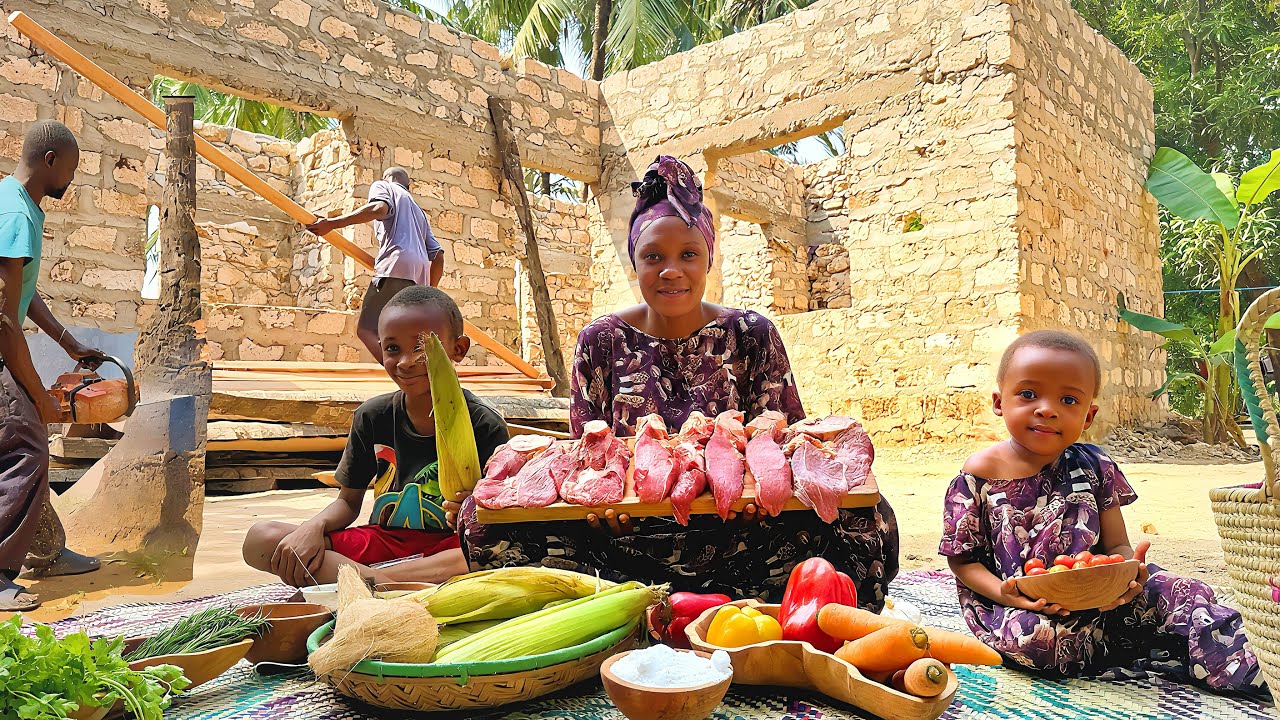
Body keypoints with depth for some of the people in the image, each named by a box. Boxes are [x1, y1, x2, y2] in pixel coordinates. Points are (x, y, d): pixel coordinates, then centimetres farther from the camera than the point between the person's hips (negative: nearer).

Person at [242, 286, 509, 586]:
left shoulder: (484, 426, -8)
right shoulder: (373, 417, 4)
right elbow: (349, 500, 13)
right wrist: (314, 527, -11)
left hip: (448, 548, -4)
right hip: (382, 542, 5)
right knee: (260, 539, -16)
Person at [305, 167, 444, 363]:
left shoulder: (383, 186, 18)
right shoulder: (418, 212, 38)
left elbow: (379, 208, -9)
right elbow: (438, 256, 29)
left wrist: (332, 223, -12)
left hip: (396, 267, -7)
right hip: (419, 279, 8)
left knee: (366, 330, -12)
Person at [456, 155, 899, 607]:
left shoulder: (751, 336, 4)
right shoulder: (601, 342, 5)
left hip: (735, 539, -1)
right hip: (626, 533, 1)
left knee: (867, 519, -26)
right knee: (483, 516, -22)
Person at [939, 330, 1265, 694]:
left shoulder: (1094, 467, 3)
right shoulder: (979, 475, -8)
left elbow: (1117, 545, 5)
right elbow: (962, 559, -4)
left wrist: (1128, 570, -21)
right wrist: (1005, 595, -24)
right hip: (1016, 606, -2)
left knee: (1188, 595, -20)